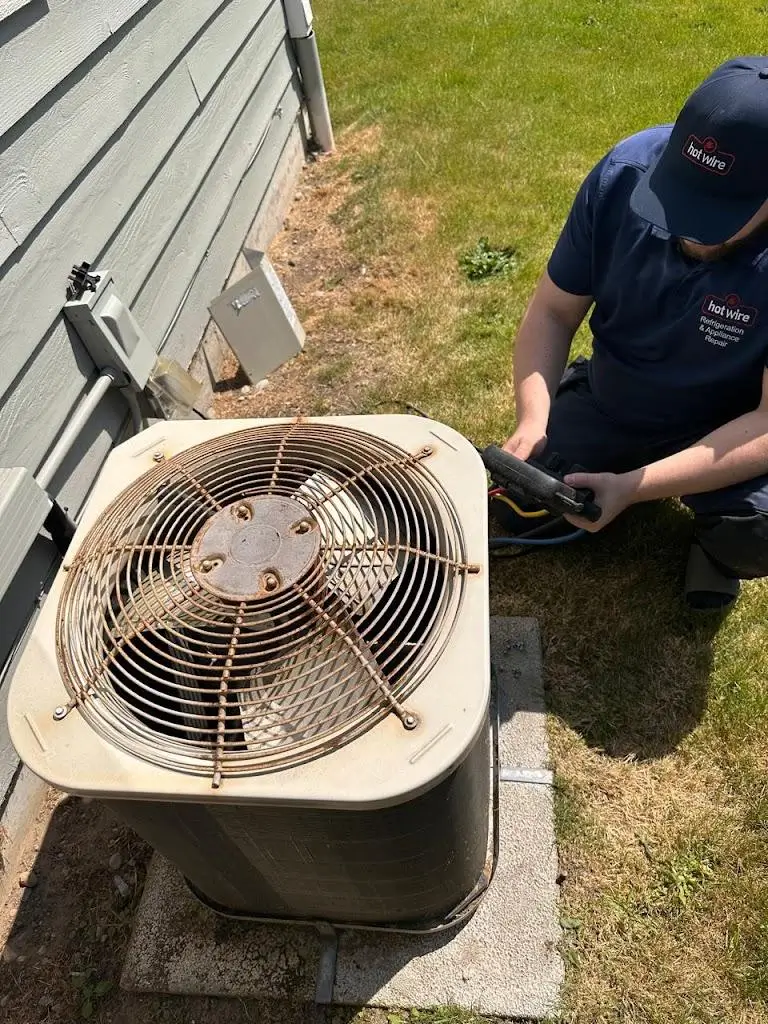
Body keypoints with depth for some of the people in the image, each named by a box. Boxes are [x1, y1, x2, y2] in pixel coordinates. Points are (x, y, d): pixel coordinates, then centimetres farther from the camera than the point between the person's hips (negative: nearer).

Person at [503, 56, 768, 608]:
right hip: (608, 404, 3)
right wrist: (533, 421, -29)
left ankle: (717, 539, 9)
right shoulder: (626, 172, -21)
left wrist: (635, 486, -39)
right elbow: (553, 312, -13)